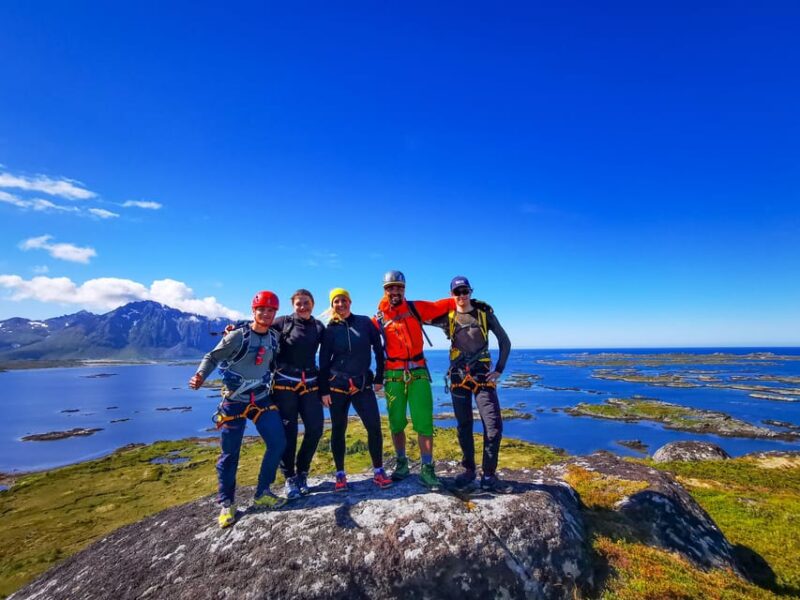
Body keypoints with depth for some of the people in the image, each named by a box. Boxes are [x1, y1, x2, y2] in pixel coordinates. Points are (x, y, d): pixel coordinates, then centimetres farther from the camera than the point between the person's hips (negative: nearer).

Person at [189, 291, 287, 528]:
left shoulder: (274, 337, 2)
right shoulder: (237, 336, -13)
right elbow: (212, 357, -10)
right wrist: (200, 376, -26)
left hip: (262, 398, 5)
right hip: (234, 401, -4)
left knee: (278, 443, -2)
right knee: (230, 453, 3)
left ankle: (262, 494, 16)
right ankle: (226, 504, 23)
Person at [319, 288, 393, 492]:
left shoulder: (365, 322, 2)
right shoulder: (330, 330, 1)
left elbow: (378, 349, 5)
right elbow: (323, 362, 3)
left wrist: (379, 378, 3)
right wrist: (324, 390, -2)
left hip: (363, 384, 0)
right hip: (337, 385, 0)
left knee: (374, 427, -6)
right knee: (338, 430, 6)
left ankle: (378, 472, 10)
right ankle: (340, 475, 20)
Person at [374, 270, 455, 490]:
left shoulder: (416, 308, 4)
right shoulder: (379, 319, 4)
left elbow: (442, 305, 6)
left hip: (418, 372, 0)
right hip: (393, 375, 1)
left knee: (424, 421, -3)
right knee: (396, 422, 8)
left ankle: (427, 469, 7)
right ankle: (401, 463, 28)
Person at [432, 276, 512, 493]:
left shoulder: (485, 312, 3)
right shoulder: (447, 317, 4)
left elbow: (505, 341, 7)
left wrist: (499, 370, 2)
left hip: (483, 375, -1)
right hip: (459, 377, 1)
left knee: (494, 425, -8)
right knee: (464, 426, 8)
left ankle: (489, 476, 5)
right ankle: (469, 471, 24)